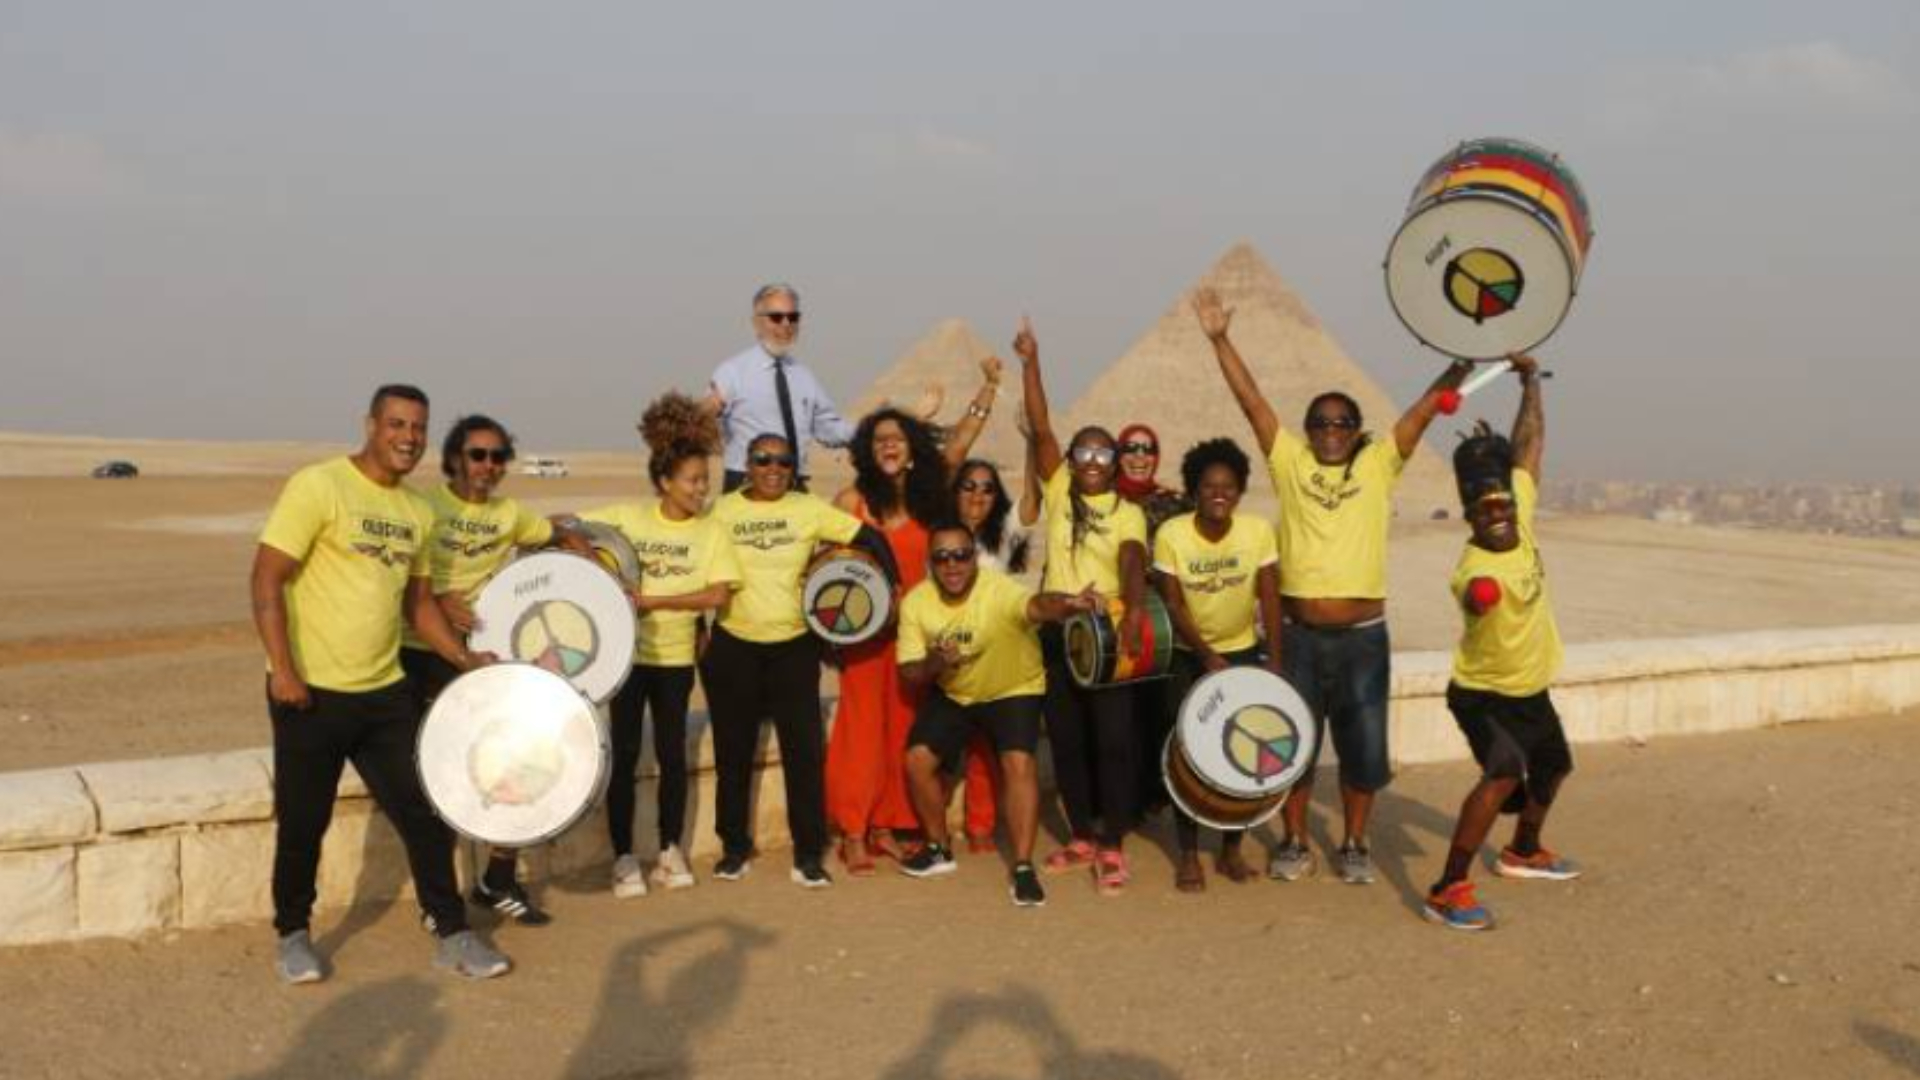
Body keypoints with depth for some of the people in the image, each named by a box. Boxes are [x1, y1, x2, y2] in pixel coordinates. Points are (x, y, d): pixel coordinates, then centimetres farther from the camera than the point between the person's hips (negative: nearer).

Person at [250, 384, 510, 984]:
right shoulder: (318, 486, -11)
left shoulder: (418, 512, 10)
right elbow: (267, 579, -14)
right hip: (312, 692, -5)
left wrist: (465, 659, 6)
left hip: (385, 693, 6)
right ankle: (293, 936, 29)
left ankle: (453, 936, 17)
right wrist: (282, 670, -20)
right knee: (303, 824, 8)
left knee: (427, 813, 6)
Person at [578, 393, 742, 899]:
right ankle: (624, 857, 10)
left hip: (676, 656, 1)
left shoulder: (711, 529, -3)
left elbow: (718, 594, -13)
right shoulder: (626, 517, -3)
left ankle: (671, 850, 21)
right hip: (627, 651, -1)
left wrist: (653, 600, -18)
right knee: (625, 753, 2)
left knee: (672, 753, 7)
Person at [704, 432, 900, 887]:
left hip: (794, 646, 0)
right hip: (733, 648, 0)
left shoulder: (809, 509, -2)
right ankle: (734, 847, 24)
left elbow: (871, 538, -2)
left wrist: (892, 589, -11)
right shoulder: (722, 511, -2)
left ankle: (809, 854, 7)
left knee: (804, 749, -3)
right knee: (733, 751, 10)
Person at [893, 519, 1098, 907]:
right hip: (951, 693, 4)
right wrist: (934, 663, -34)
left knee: (1019, 763, -22)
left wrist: (1069, 604, -78)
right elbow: (908, 673, -12)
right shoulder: (916, 602, -17)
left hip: (1013, 690, -4)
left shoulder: (998, 589, -32)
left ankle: (1023, 867, -10)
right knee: (918, 760, -5)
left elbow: (1036, 604, -55)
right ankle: (938, 848, 19)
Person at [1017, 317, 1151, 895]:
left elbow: (1133, 567, -17)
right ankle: (1081, 838, 23)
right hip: (1056, 634, 3)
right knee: (1066, 740, 10)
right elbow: (1040, 429, -3)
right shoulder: (1058, 494, 6)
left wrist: (1133, 617, -36)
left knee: (1114, 740, -3)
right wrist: (1030, 363, -11)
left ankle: (1112, 847, 5)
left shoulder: (1128, 513, 0)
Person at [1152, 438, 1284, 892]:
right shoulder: (1170, 535, -18)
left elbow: (1269, 599, -10)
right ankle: (1189, 856, 8)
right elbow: (1173, 606, -16)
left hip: (1243, 652, 2)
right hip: (1188, 656, -1)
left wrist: (1275, 662, -15)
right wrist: (1208, 657, -23)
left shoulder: (1258, 530, -14)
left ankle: (1231, 850, 17)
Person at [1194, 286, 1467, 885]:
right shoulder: (1291, 465, 4)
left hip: (1362, 635, 0)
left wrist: (1464, 362, -12)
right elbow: (1251, 401, -1)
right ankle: (1294, 843, 24)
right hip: (1300, 633, 0)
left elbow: (1424, 409, -2)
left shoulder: (1378, 466, 4)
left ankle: (1354, 845, 24)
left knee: (1363, 747, 7)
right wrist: (1220, 339, -6)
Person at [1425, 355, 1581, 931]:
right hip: (1483, 693, -9)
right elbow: (1477, 598, -59)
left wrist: (1530, 380, 0)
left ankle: (1523, 852, 54)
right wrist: (1480, 596, -80)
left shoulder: (1520, 513, -13)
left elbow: (1531, 444, -2)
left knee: (1552, 767, 28)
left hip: (1531, 689, 9)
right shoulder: (1476, 570, -34)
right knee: (1503, 774, -31)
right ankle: (1448, 889, -27)